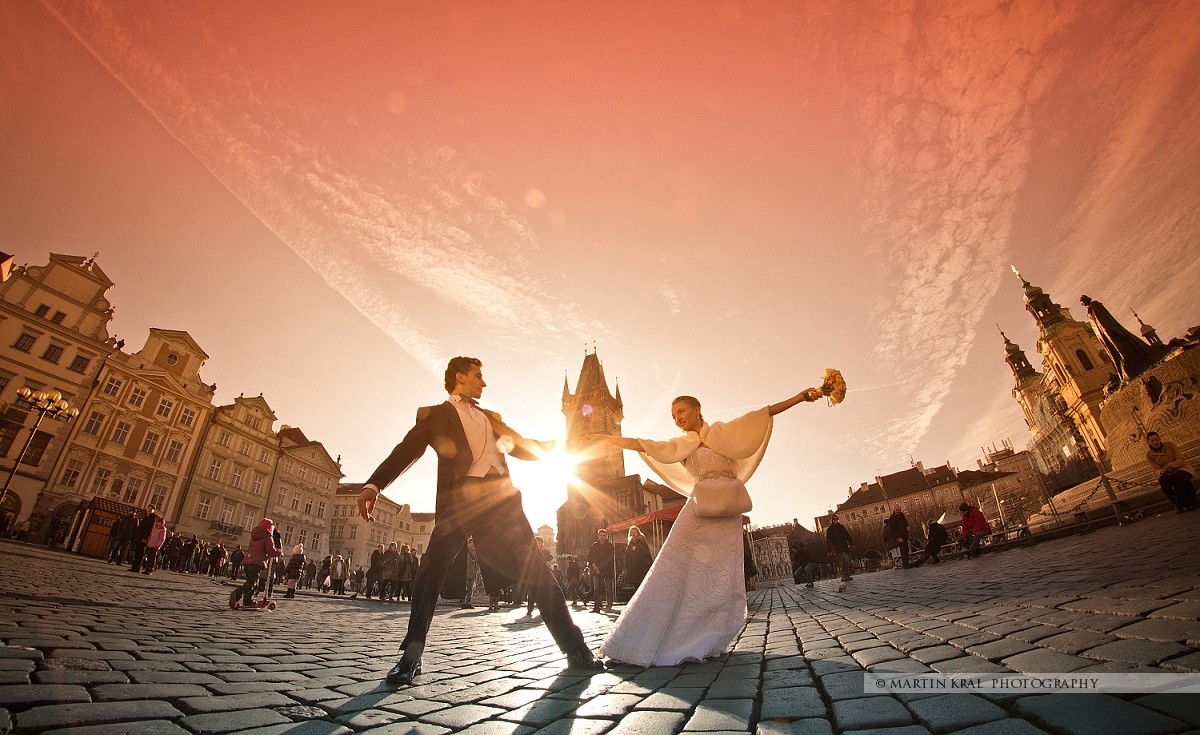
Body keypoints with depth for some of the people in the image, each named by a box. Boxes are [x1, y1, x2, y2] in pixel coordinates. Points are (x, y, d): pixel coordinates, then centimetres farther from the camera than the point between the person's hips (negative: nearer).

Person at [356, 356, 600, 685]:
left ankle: (575, 649, 9)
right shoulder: (434, 415, 13)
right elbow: (407, 451, -1)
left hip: (502, 497, 4)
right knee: (431, 568, -15)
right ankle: (412, 655, 6)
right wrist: (373, 485, -17)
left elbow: (523, 447, 30)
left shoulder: (490, 417, 29)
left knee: (538, 569, 0)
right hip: (461, 496, -3)